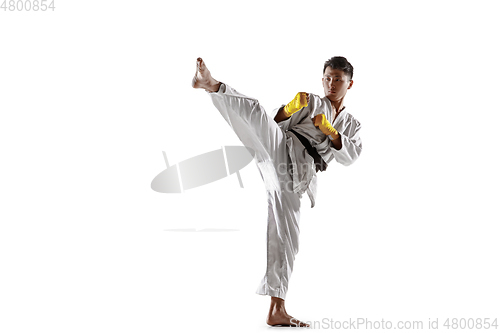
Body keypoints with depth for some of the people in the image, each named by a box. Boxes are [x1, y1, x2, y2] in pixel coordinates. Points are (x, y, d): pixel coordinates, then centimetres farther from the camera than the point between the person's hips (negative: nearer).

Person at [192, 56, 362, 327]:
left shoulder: (351, 126, 27)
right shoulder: (310, 102, 19)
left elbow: (350, 157, 8)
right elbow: (277, 122, 8)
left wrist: (330, 131, -6)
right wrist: (289, 108, -13)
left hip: (294, 177, 2)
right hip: (282, 148, -2)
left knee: (286, 239, 1)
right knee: (255, 111, -31)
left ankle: (276, 311, 5)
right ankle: (212, 85, -53)